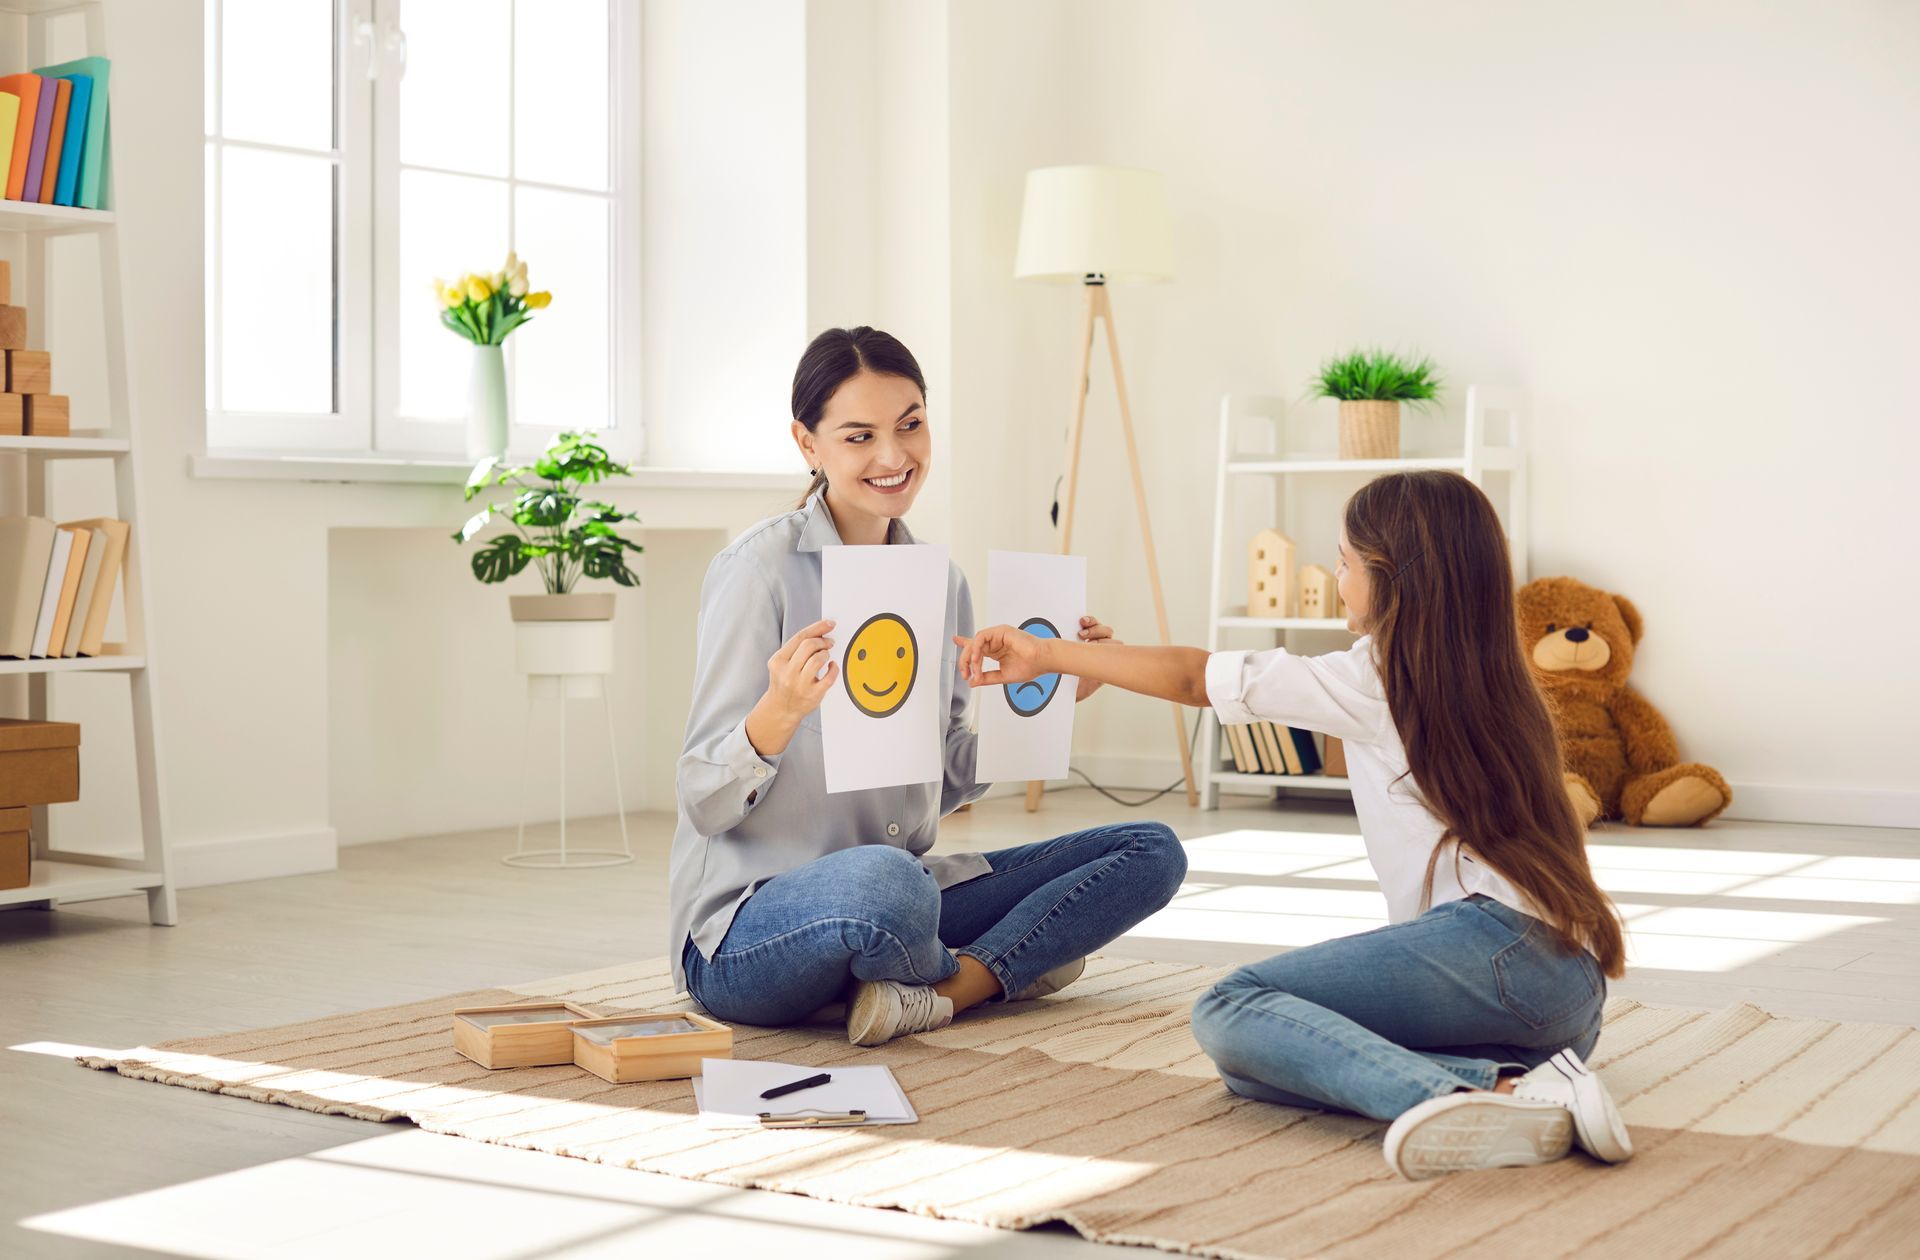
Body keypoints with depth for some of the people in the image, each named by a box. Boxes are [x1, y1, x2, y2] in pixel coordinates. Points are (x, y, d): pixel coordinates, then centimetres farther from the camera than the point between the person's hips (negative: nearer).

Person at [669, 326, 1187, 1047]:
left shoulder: (942, 583, 9)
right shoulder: (761, 569, -11)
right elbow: (703, 801, -13)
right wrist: (777, 715, -33)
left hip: (903, 893, 7)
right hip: (746, 929, -6)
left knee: (1151, 851, -2)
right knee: (881, 880, -40)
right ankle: (1006, 966, -7)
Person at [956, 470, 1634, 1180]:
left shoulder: (1373, 683, 0)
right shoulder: (1491, 682, 21)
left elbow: (1193, 678, 6)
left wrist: (1045, 655, 15)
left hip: (1497, 945, -8)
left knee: (1229, 1013, -11)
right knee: (1248, 1067, 7)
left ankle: (1485, 1093, -30)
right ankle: (1516, 1084, -14)